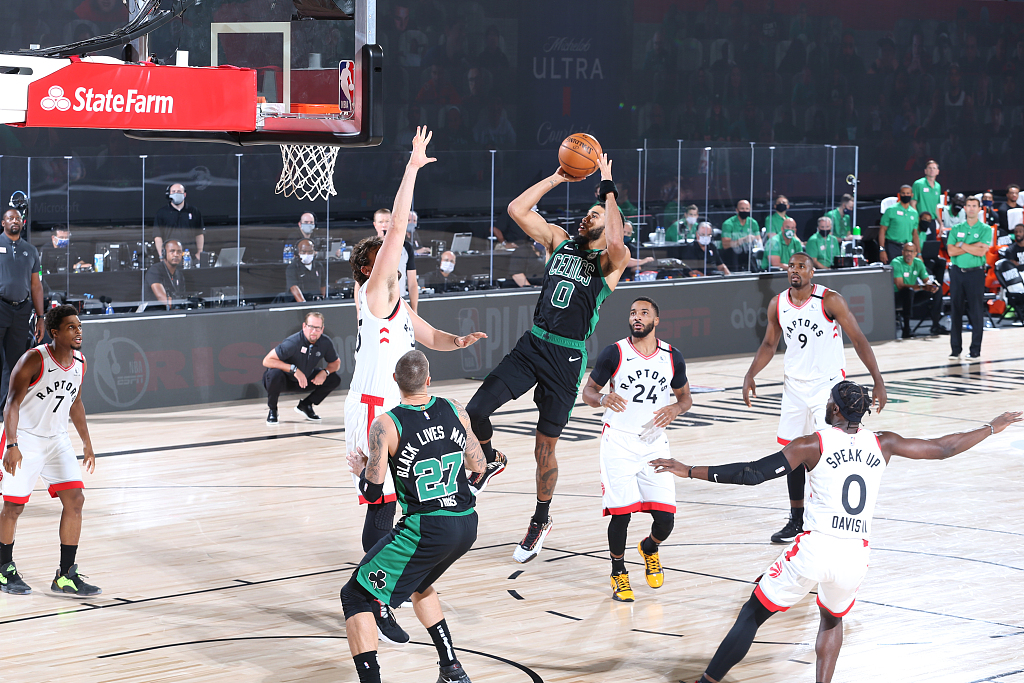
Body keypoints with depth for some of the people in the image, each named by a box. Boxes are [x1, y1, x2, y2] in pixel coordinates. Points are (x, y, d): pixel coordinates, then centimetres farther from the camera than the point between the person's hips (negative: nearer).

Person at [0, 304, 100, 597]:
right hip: (24, 439, -6)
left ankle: (65, 577, 0)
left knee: (75, 499, -6)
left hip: (57, 440, 6)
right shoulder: (35, 359, -19)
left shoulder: (79, 362, 1)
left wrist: (87, 442, 20)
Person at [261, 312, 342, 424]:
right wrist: (293, 369, -37)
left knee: (334, 380, -8)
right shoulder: (293, 342, -30)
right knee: (275, 374, -39)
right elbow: (267, 361, -31)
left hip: (305, 380, 5)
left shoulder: (325, 342, -13)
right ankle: (272, 410, -11)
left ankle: (305, 405, 8)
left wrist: (325, 372, -20)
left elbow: (336, 363, 4)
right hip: (285, 380, -5)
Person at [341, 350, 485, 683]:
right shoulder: (455, 411, 3)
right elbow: (478, 465, 14)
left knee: (356, 597, 7)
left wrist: (362, 470, 13)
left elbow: (372, 492, -9)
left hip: (424, 530, -6)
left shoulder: (385, 425, -10)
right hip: (467, 525, 6)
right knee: (418, 583, 34)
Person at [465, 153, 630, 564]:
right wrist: (557, 178, 4)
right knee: (475, 411, -9)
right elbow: (517, 210, 5)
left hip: (567, 357, -4)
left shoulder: (611, 261, -3)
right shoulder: (559, 241, 11)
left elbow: (615, 242, -28)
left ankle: (541, 521, 25)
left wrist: (608, 188, -18)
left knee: (545, 446, 5)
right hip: (532, 344, 4)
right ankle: (491, 461, 24)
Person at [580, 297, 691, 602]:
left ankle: (649, 549, 32)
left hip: (654, 444, 2)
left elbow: (685, 397, 14)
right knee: (621, 513, -10)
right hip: (619, 443, -2)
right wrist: (602, 398, -22)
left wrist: (675, 409, -9)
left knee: (665, 519, -4)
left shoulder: (672, 357, 2)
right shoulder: (614, 353, -6)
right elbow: (588, 390, 1)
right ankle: (618, 573, 16)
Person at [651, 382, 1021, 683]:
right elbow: (943, 448, 17)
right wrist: (992, 428, 31)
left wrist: (690, 472, -5)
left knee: (752, 615, 11)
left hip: (815, 549, -4)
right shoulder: (883, 444, 9)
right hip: (856, 556, 4)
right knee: (832, 619, 32)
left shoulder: (813, 445, -2)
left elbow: (752, 473, -9)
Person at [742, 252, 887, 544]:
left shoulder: (830, 301, -14)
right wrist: (750, 375, 4)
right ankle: (797, 519, 19)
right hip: (794, 386, 5)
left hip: (828, 385, -5)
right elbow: (769, 344, 16)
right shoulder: (777, 304, 1)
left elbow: (858, 340, -12)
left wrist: (878, 381, -16)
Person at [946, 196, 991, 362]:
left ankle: (975, 351, 0)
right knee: (956, 311, 4)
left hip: (975, 273, -3)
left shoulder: (985, 230, 2)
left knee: (976, 312, -3)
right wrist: (973, 246, -9)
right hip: (957, 272, 3)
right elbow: (951, 251, -4)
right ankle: (955, 349, 9)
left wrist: (962, 245, -5)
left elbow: (981, 251, -12)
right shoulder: (956, 229, 10)